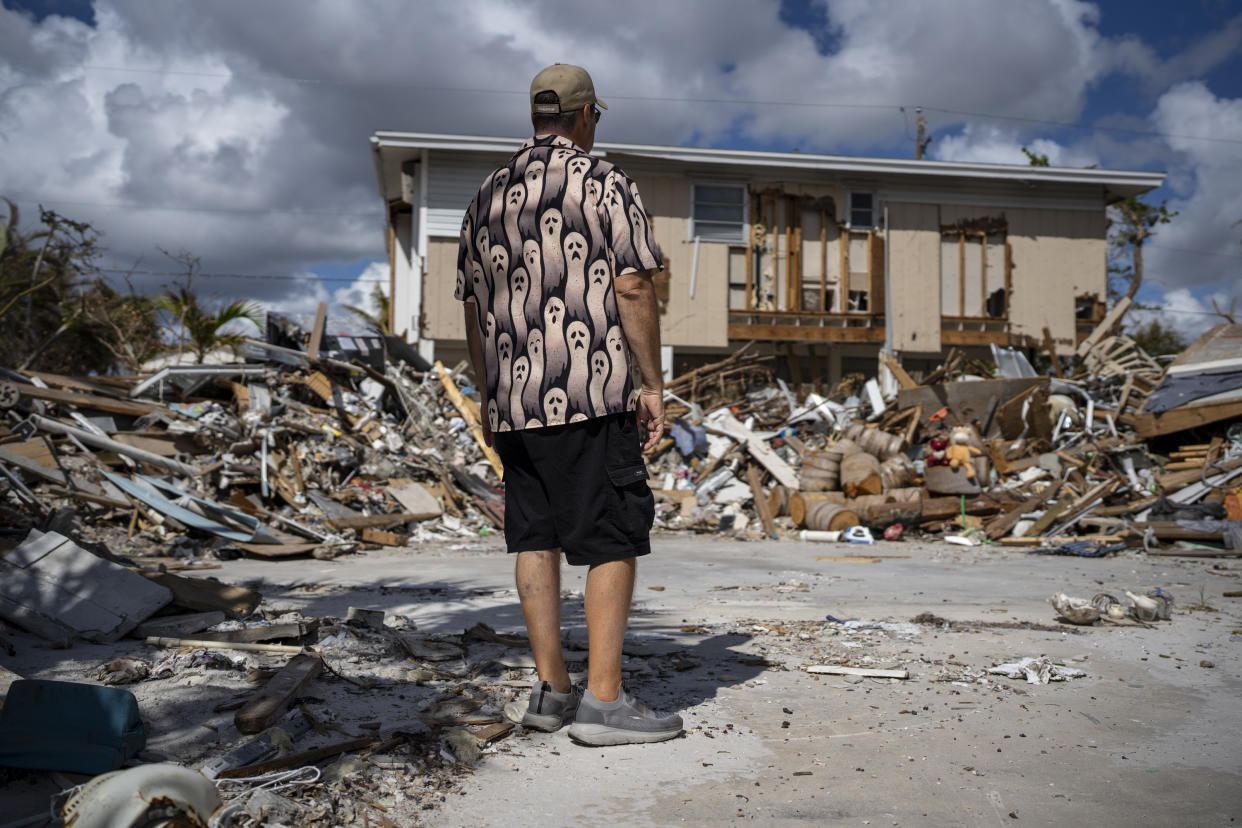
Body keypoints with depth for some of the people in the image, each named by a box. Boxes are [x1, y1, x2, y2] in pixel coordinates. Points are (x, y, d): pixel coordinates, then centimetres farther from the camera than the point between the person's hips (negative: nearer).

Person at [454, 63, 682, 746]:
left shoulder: (488, 196, 17)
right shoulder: (604, 183, 0)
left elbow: (474, 310, 18)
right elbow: (632, 289, -9)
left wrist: (488, 398, 23)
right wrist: (653, 386, -4)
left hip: (513, 401, 7)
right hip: (592, 392, -6)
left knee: (536, 536, 10)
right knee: (614, 538, -3)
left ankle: (550, 688, 15)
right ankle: (603, 699, -3)